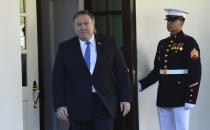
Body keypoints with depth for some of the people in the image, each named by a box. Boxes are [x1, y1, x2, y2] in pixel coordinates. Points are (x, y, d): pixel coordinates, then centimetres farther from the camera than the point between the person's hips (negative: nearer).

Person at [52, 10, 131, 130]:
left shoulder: (109, 43, 5)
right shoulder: (65, 48, 5)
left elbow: (122, 73, 6)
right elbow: (58, 79, 3)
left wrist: (125, 99, 0)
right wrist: (59, 105, -5)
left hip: (104, 104, 0)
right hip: (78, 106, 1)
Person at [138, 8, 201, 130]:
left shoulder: (189, 42, -7)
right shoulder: (163, 43, 14)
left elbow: (195, 71, -13)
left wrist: (191, 99, -18)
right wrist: (140, 85, 5)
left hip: (180, 97, -7)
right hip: (164, 97, 7)